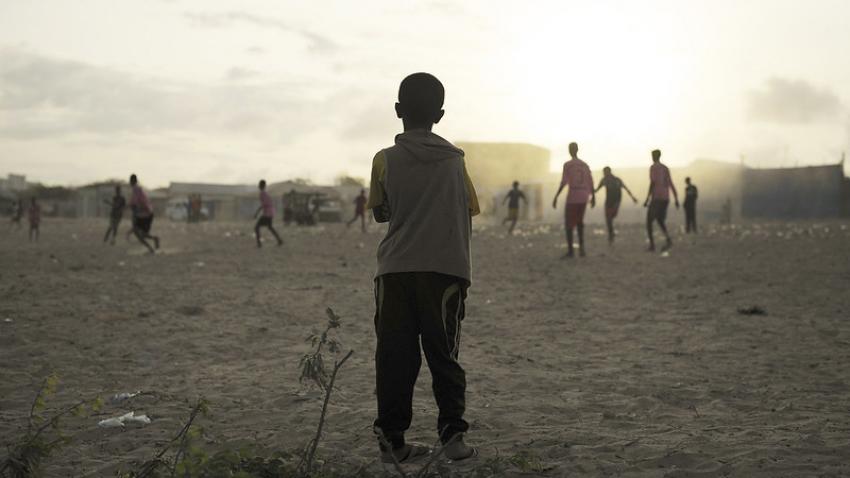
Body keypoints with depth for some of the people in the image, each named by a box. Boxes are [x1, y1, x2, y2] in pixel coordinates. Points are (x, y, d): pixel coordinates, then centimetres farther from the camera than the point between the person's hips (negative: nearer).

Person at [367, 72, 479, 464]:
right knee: (444, 356, 8)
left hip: (396, 270, 0)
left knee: (395, 357, 5)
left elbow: (380, 213, 12)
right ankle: (453, 434, -1)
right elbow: (468, 216, 8)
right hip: (446, 269, 1)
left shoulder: (385, 160, 1)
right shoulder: (454, 160, 4)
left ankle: (392, 439, 5)